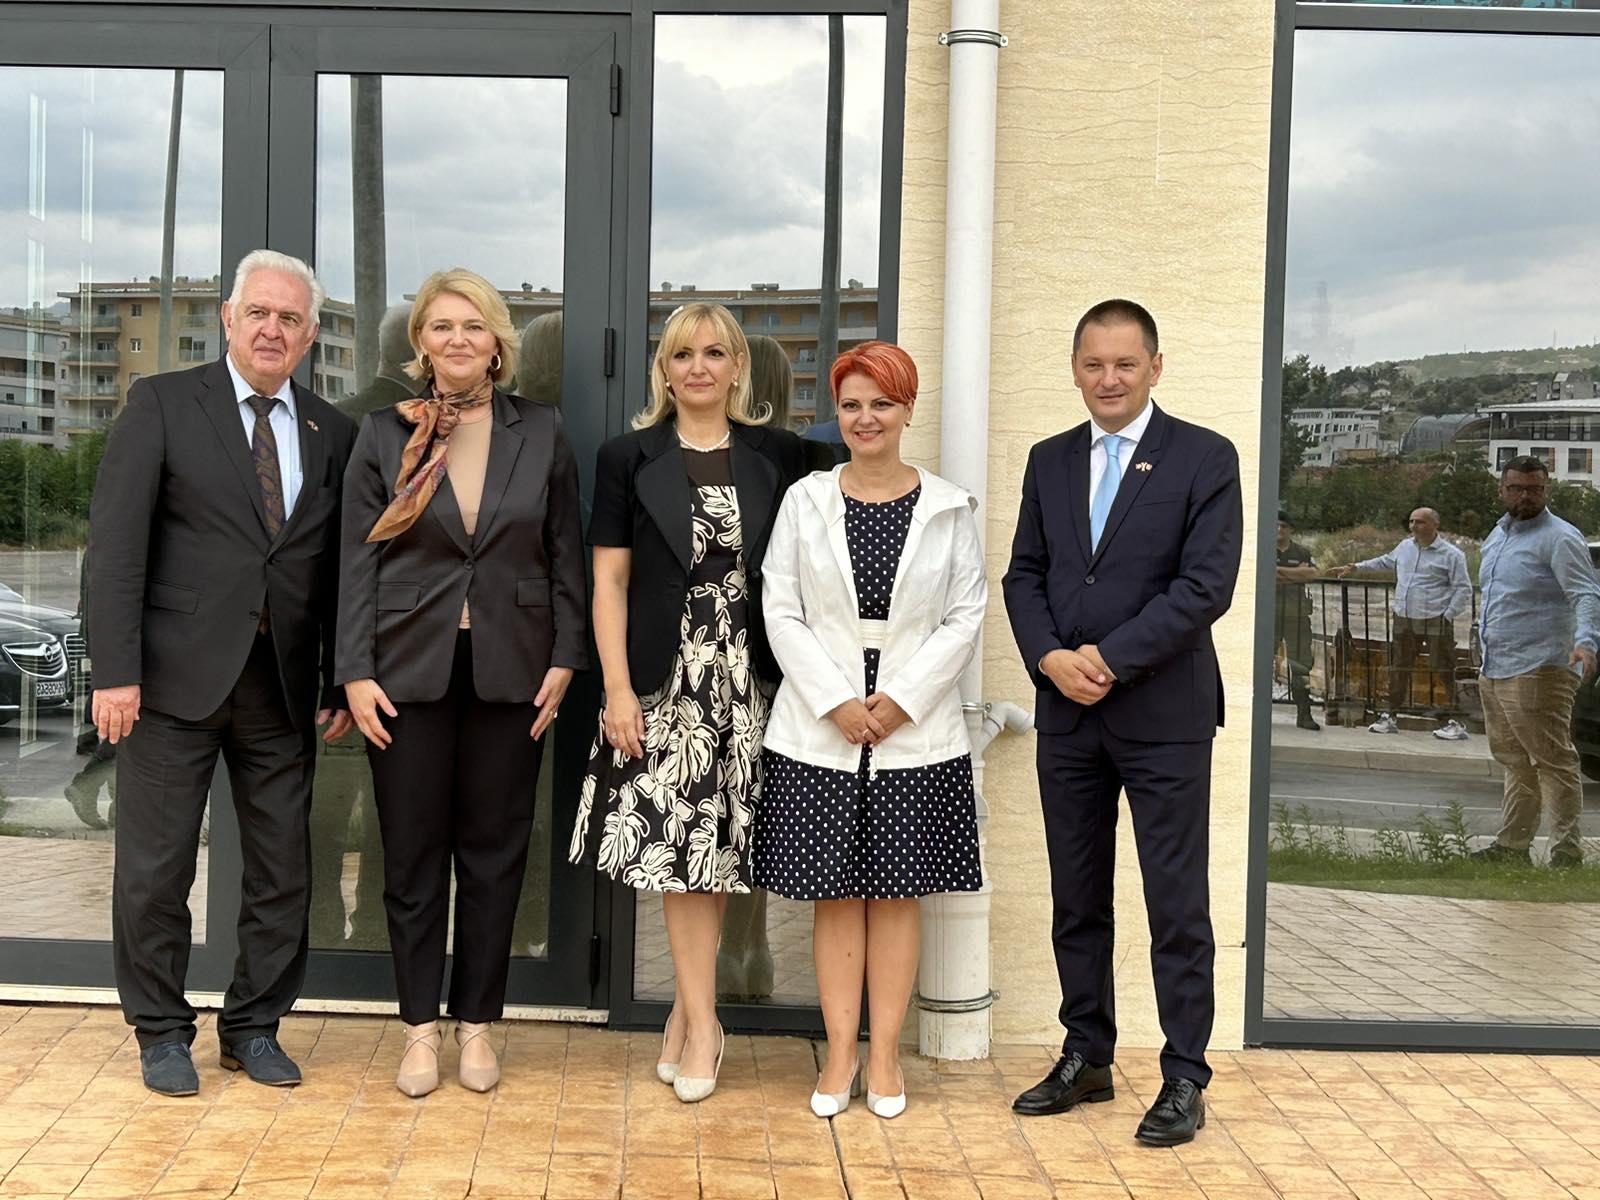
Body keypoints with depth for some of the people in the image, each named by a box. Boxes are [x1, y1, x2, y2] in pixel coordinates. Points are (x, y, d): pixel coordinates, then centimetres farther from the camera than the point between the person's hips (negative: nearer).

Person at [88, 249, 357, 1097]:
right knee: (154, 868, 5)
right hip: (176, 677, -3)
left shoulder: (331, 432, 10)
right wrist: (115, 669, -14)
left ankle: (254, 1026, 25)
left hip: (284, 682, 4)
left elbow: (336, 569, 11)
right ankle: (162, 1032, 21)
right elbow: (115, 541, -7)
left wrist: (341, 683, 6)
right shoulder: (162, 404, 0)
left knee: (283, 870, 9)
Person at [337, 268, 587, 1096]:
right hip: (410, 670, 0)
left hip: (510, 673, 1)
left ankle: (476, 1022, 20)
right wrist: (355, 672, -6)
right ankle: (420, 1027, 17)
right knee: (412, 856, 5)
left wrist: (565, 659, -1)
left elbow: (566, 556, 6)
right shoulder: (384, 435, 3)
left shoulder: (541, 433, 5)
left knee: (494, 854, 7)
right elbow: (357, 562, 1)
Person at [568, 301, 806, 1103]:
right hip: (664, 676, -1)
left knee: (716, 843, 5)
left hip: (748, 675, 1)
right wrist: (617, 688, -7)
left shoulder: (776, 456, 6)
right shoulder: (629, 459, 4)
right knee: (675, 843, -2)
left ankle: (688, 1009, 19)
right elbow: (609, 580, 1)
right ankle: (701, 1022, 8)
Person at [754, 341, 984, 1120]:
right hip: (819, 730, 0)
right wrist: (836, 700, -10)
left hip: (917, 730, 0)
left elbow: (966, 617, 0)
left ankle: (885, 1056, 16)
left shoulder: (949, 508, 3)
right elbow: (782, 612, 0)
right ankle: (840, 1055, 15)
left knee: (897, 893, 6)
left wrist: (901, 699, -10)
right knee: (835, 894, 5)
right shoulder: (805, 500, 4)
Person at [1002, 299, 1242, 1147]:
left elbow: (1206, 585, -13)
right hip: (1067, 716, 5)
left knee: (1176, 906, 1)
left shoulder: (1205, 458, -4)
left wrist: (1108, 659, -16)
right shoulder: (1049, 461, 11)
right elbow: (1025, 575, 9)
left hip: (1163, 714, -5)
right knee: (1076, 899, 12)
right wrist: (1051, 658, -9)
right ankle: (1085, 1060, 25)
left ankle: (1184, 1078, 11)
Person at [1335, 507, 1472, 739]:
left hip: (1435, 622, -6)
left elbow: (1463, 589, -4)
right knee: (1399, 669, 11)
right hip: (1404, 620, 6)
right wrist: (1356, 567, 35)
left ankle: (1454, 722, -3)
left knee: (1444, 672, -7)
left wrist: (1448, 616, -10)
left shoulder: (1451, 554, -4)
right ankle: (1390, 717, 20)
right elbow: (1386, 562, 34)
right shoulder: (1405, 547, 15)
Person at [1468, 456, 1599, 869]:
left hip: (1537, 673, -9)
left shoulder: (1559, 538, -9)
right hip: (1493, 672, 9)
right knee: (1515, 763, 15)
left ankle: (1567, 854, -4)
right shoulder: (1496, 536, 18)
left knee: (1554, 763, -7)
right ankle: (1511, 846, 22)